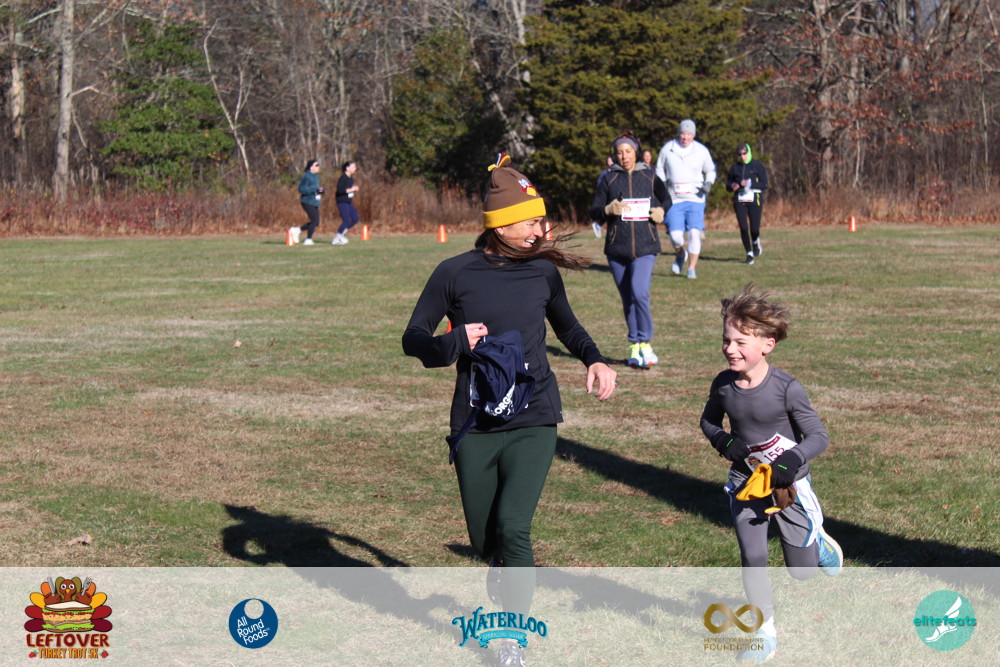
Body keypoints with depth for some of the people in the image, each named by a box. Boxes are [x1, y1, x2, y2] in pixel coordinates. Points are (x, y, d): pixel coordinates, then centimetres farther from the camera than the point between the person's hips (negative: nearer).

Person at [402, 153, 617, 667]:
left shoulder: (542, 270, 2)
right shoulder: (456, 273, -6)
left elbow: (566, 326, 21)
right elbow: (412, 339, -1)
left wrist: (594, 360, 3)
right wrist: (454, 342, -20)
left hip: (533, 421, 0)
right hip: (474, 426, 0)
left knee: (513, 527, -18)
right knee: (485, 541, 9)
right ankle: (505, 575, 45)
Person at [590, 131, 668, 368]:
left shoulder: (650, 177, 7)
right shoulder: (609, 179, 7)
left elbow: (666, 201, 20)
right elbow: (594, 211, 5)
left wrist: (661, 213, -1)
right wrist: (609, 210, -15)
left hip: (645, 246, -2)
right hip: (616, 247, 2)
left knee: (639, 292, -19)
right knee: (627, 300, 7)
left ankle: (644, 344, -10)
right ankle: (635, 348, 16)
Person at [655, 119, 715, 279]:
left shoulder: (701, 151, 2)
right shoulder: (667, 149, 2)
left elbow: (710, 170, 16)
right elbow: (660, 170, 15)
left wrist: (708, 183, -3)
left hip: (695, 199, 0)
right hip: (674, 200, 0)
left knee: (694, 233, -11)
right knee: (675, 235, -7)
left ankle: (692, 269, 2)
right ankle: (680, 254, 28)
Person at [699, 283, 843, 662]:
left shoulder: (786, 389, -21)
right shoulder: (723, 385, -9)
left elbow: (819, 436, -15)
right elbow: (709, 421, 12)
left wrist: (793, 460, -32)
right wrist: (723, 442, -10)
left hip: (788, 484, -3)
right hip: (745, 483, 3)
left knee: (801, 571, 8)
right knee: (752, 558, -5)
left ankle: (820, 543, 43)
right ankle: (765, 631, 11)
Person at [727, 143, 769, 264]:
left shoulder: (757, 166, 1)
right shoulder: (735, 168, 11)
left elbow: (764, 185, -3)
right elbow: (728, 183, 20)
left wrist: (750, 184, -17)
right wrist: (732, 185, -4)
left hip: (754, 200, -2)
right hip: (739, 201, 2)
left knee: (754, 229, -5)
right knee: (743, 228, -7)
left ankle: (756, 241, 31)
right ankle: (749, 253, 3)